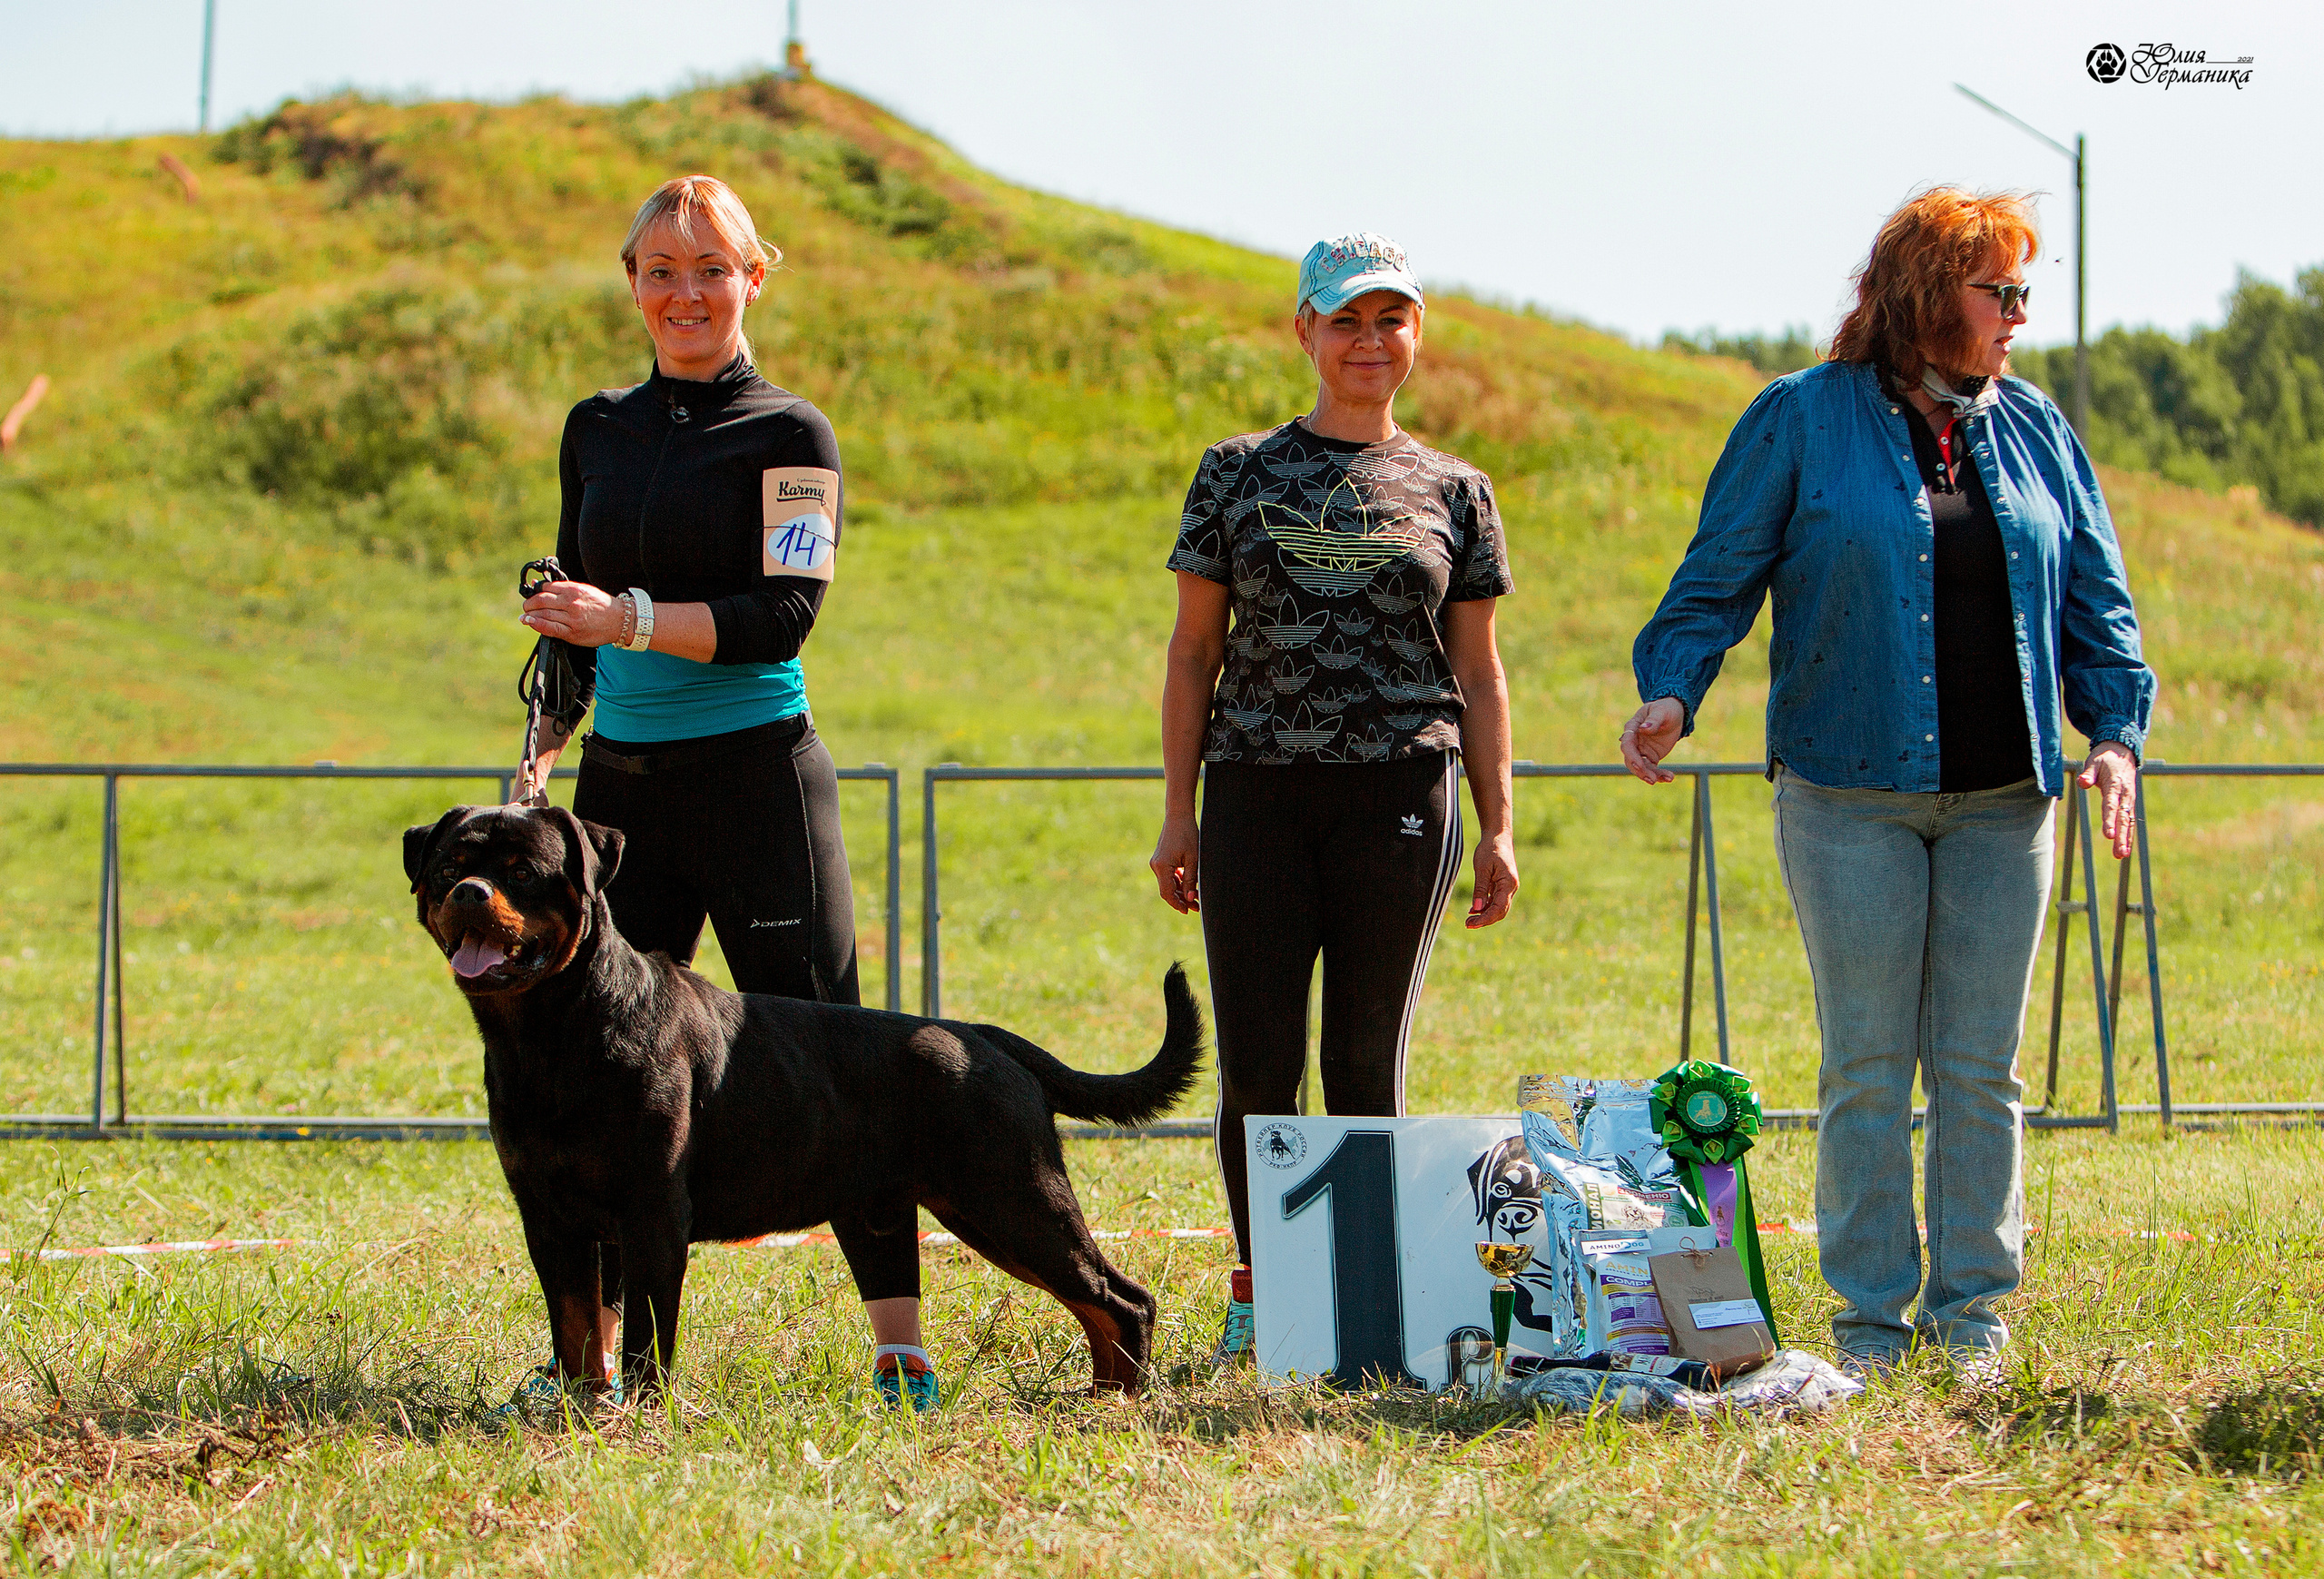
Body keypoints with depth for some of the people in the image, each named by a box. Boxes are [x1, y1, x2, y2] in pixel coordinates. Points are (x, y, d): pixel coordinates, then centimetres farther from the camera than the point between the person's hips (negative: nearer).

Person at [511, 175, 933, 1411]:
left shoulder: (787, 434, -3)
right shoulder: (597, 430, 13)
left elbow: (787, 611, -14)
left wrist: (633, 619, -23)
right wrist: (540, 751, 14)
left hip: (759, 778, -5)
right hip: (624, 785, 5)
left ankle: (900, 1347, -2)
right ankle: (597, 1348, 7)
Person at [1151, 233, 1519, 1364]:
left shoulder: (1454, 493, 11)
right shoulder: (1237, 475, 10)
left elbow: (1477, 670, 12)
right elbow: (1194, 649, 10)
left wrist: (1497, 828, 7)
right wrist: (1177, 813, 3)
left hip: (1401, 792, 0)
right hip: (1256, 791, 0)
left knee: (1366, 1057, 1)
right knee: (1256, 1058, -1)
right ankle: (1256, 1285, 11)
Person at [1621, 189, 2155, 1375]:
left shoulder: (2035, 430, 12)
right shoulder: (1801, 420, 0)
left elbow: (2094, 599, 14)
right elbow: (1716, 582, 0)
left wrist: (2117, 728, 1)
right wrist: (1669, 693, -15)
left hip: (2001, 800, 3)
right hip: (1851, 796, -3)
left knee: (1980, 1066, 4)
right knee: (1867, 1066, 0)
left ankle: (1973, 1310, 11)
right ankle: (1871, 1314, 6)